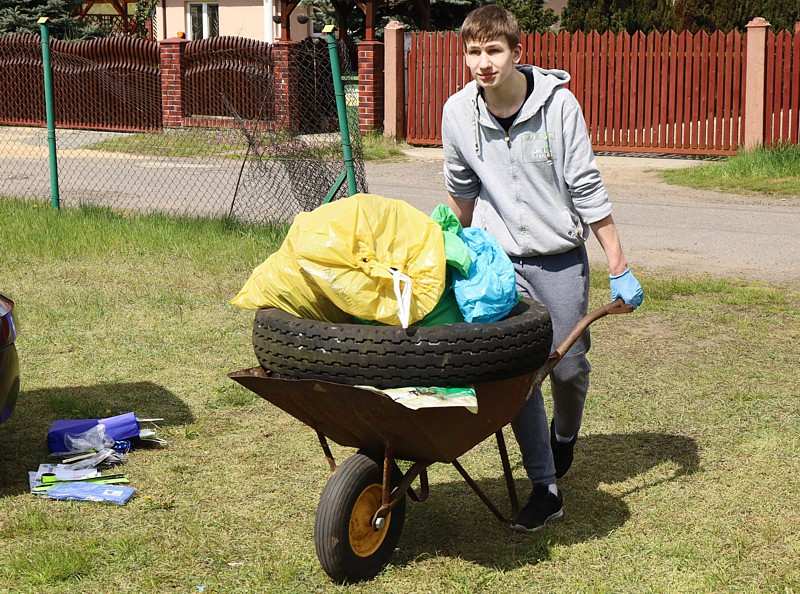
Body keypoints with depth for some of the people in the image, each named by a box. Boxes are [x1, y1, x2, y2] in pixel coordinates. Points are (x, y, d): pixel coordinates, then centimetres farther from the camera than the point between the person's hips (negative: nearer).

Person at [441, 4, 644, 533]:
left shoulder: (558, 103, -15)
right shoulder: (458, 112, -7)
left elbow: (587, 190, -11)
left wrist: (620, 269, -9)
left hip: (560, 256, -1)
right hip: (499, 258, 1)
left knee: (568, 366, 4)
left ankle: (564, 435, 38)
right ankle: (545, 489, 3)